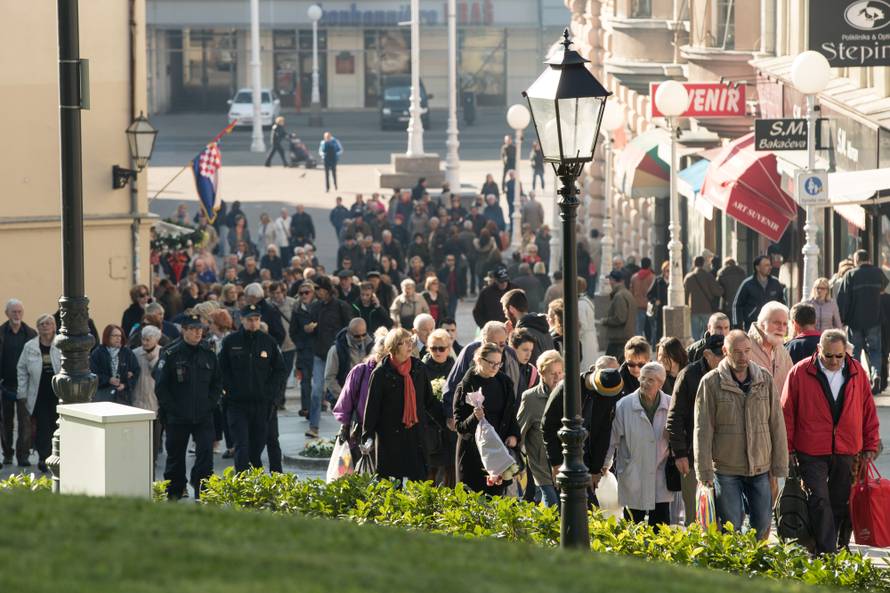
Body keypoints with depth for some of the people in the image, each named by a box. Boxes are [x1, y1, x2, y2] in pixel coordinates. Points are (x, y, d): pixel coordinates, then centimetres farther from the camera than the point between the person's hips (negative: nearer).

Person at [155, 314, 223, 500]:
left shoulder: (209, 353, 5)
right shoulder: (171, 354, -6)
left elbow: (217, 382, 13)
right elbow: (161, 386, -5)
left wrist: (210, 404, 2)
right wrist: (171, 408, -10)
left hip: (204, 416, 2)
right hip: (177, 418, -2)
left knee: (206, 452, -10)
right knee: (175, 456, 9)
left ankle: (202, 492, -7)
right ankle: (174, 493, 22)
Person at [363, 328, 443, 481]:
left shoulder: (419, 368, 5)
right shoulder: (381, 373, -6)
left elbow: (429, 400, 15)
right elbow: (372, 405, -3)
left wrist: (446, 421, 12)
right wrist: (367, 435, -5)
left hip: (416, 432, 3)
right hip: (390, 435, -3)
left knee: (419, 478, 0)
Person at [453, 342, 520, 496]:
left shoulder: (505, 383, 7)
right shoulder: (466, 387, -7)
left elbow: (511, 414, 18)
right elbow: (459, 426, -7)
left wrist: (513, 435, 2)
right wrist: (474, 418, -27)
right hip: (473, 452, -4)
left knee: (496, 494, 1)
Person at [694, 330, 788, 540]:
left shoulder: (764, 379, 5)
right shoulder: (711, 383, -4)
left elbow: (777, 425, 7)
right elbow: (703, 430, -5)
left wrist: (779, 467, 4)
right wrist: (705, 472, -8)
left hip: (761, 468, 3)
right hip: (726, 469, -3)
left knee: (762, 526, 5)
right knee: (731, 525, -2)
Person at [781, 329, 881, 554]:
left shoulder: (857, 372, 4)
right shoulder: (800, 373, -4)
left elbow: (868, 410, 11)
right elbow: (787, 413, 1)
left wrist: (870, 445, 11)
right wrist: (788, 448, 1)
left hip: (847, 452, 3)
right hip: (811, 453, -3)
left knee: (842, 504, 9)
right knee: (819, 502, -10)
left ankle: (841, 550, 21)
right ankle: (826, 554, -11)